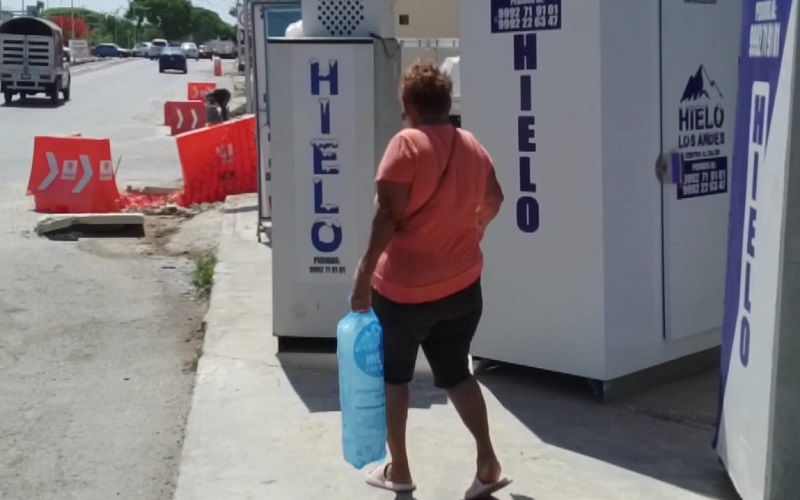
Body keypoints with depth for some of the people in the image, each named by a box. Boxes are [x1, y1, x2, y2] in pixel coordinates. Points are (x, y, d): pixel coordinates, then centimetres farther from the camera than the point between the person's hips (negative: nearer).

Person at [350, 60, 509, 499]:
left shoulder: (407, 144, -15)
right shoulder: (472, 146, 5)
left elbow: (387, 215, -20)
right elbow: (492, 201, 19)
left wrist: (364, 272, -15)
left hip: (404, 287, -5)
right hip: (461, 284, 5)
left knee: (393, 377, 14)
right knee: (456, 374, 17)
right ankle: (488, 462, 6)